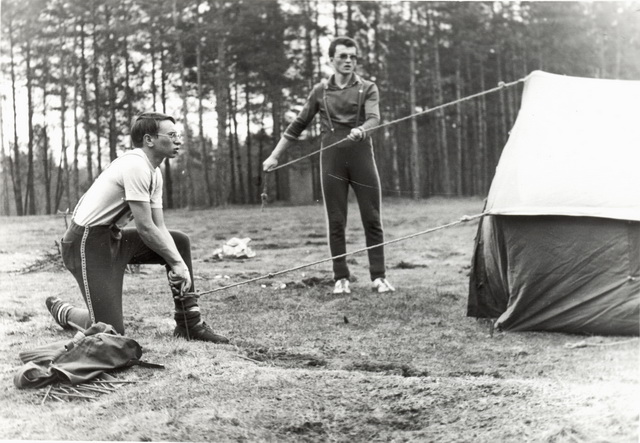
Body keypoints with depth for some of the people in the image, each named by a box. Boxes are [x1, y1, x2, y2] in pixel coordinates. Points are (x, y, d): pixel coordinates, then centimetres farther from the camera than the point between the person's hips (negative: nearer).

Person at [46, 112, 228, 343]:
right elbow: (146, 228, -21)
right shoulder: (136, 166, -21)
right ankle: (61, 311, 16)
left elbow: (160, 228, 6)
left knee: (180, 242, 9)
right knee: (111, 331, -15)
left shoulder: (154, 173, 9)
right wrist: (177, 263, -12)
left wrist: (179, 264, -8)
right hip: (86, 243, -10)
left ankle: (189, 324, 9)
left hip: (113, 236, 10)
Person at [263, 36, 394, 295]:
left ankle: (379, 277, 3)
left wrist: (361, 129, -34)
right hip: (332, 158, 1)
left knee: (372, 220, -2)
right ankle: (341, 278, 6)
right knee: (335, 222, 0)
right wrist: (275, 155, 12)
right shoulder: (320, 91, 11)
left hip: (361, 156, -1)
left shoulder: (367, 88, 7)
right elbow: (298, 125, 15)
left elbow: (374, 117, -11)